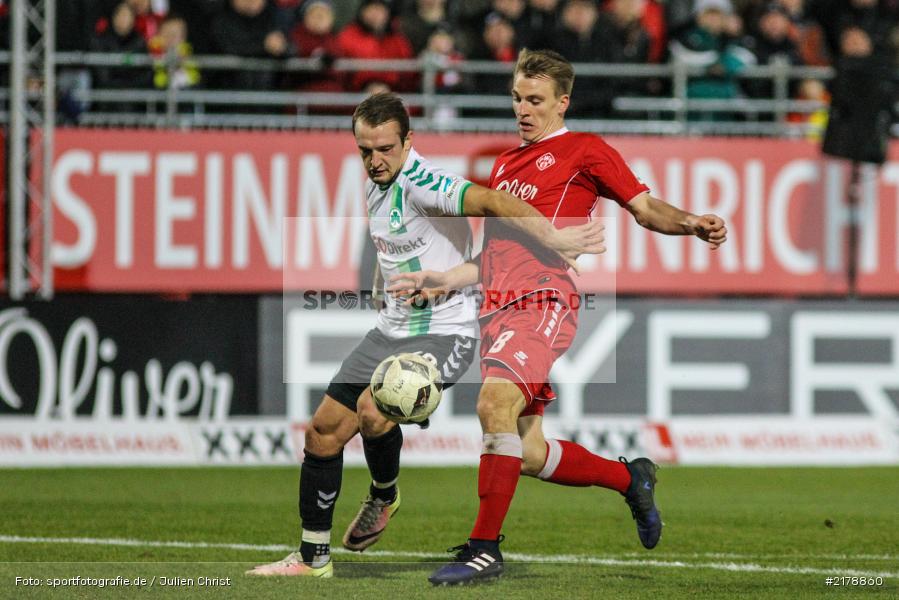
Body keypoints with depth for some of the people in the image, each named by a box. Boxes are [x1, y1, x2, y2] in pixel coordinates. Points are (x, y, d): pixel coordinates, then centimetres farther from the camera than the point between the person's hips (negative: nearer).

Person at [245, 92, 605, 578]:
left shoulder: (422, 183, -22)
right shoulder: (376, 186, 7)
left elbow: (489, 201, -38)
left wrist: (551, 237, -49)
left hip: (443, 334, -9)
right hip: (391, 331, 9)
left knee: (372, 410, -33)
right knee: (323, 429, 10)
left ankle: (384, 495, -1)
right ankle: (313, 558, 27)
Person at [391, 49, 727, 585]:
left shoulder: (585, 150, 4)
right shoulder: (506, 163, 25)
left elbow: (645, 207, 1)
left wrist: (691, 224, -17)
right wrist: (443, 280, 22)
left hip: (543, 304, -8)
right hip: (501, 309, 8)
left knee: (495, 404, -28)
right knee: (528, 455, 5)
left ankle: (485, 548, -24)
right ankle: (631, 477, 29)